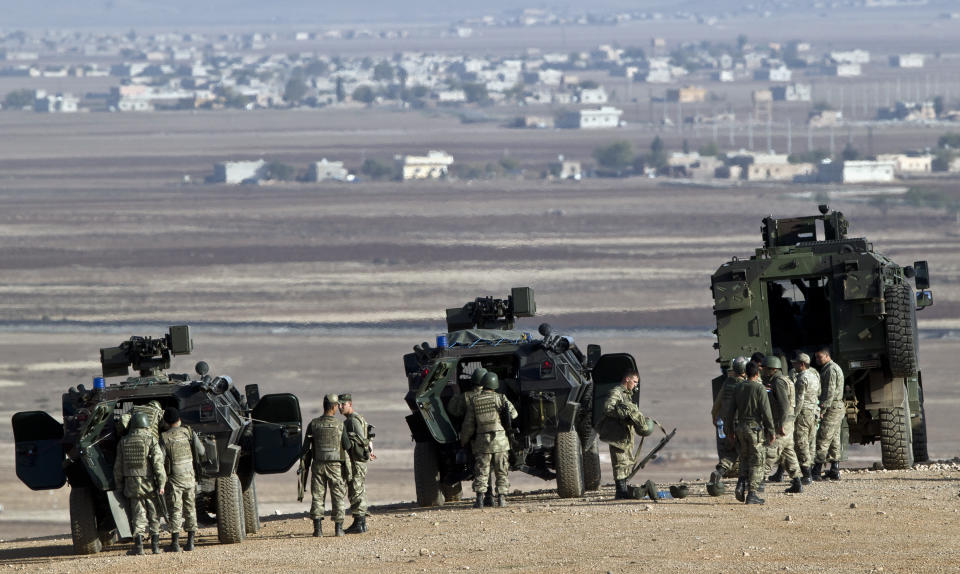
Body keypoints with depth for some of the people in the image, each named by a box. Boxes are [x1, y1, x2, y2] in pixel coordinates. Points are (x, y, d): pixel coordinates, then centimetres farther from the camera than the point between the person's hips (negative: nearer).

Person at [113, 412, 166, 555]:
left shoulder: (123, 442, 5)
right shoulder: (151, 440, -5)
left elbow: (118, 467, 8)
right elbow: (158, 464, -10)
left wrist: (119, 486, 16)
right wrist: (161, 484, -8)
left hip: (131, 484, 2)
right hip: (149, 483, -2)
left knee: (138, 515, 4)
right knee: (153, 515, 9)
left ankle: (138, 545, -6)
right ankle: (155, 545, 8)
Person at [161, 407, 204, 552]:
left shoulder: (164, 438, -9)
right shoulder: (188, 432, -2)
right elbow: (200, 451, 0)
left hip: (174, 478, -3)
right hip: (189, 477, 3)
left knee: (175, 510, -1)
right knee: (190, 509, 12)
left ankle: (175, 543, -7)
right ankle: (191, 541, 11)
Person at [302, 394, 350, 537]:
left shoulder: (313, 424, -1)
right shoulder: (339, 424, -7)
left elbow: (306, 447, 0)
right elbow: (347, 446, -3)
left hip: (318, 465, 2)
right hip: (335, 466, -2)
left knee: (317, 496, 7)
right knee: (338, 496, 7)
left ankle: (317, 528, 1)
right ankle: (338, 528, 4)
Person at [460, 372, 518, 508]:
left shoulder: (475, 402, 1)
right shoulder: (500, 398, -3)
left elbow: (468, 425, 3)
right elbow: (514, 414, -4)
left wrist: (463, 441, 17)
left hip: (481, 441, 0)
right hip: (500, 440, 0)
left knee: (481, 472, 4)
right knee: (502, 472, 9)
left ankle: (479, 499, -5)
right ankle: (501, 498, 4)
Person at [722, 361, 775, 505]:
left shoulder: (739, 389, 7)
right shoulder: (759, 389, -10)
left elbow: (730, 411, 10)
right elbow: (766, 412, -14)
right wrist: (770, 431, -7)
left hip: (741, 427, 5)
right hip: (755, 427, -5)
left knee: (745, 459, 20)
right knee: (756, 462, 0)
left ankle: (741, 485, 1)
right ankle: (751, 494, -2)